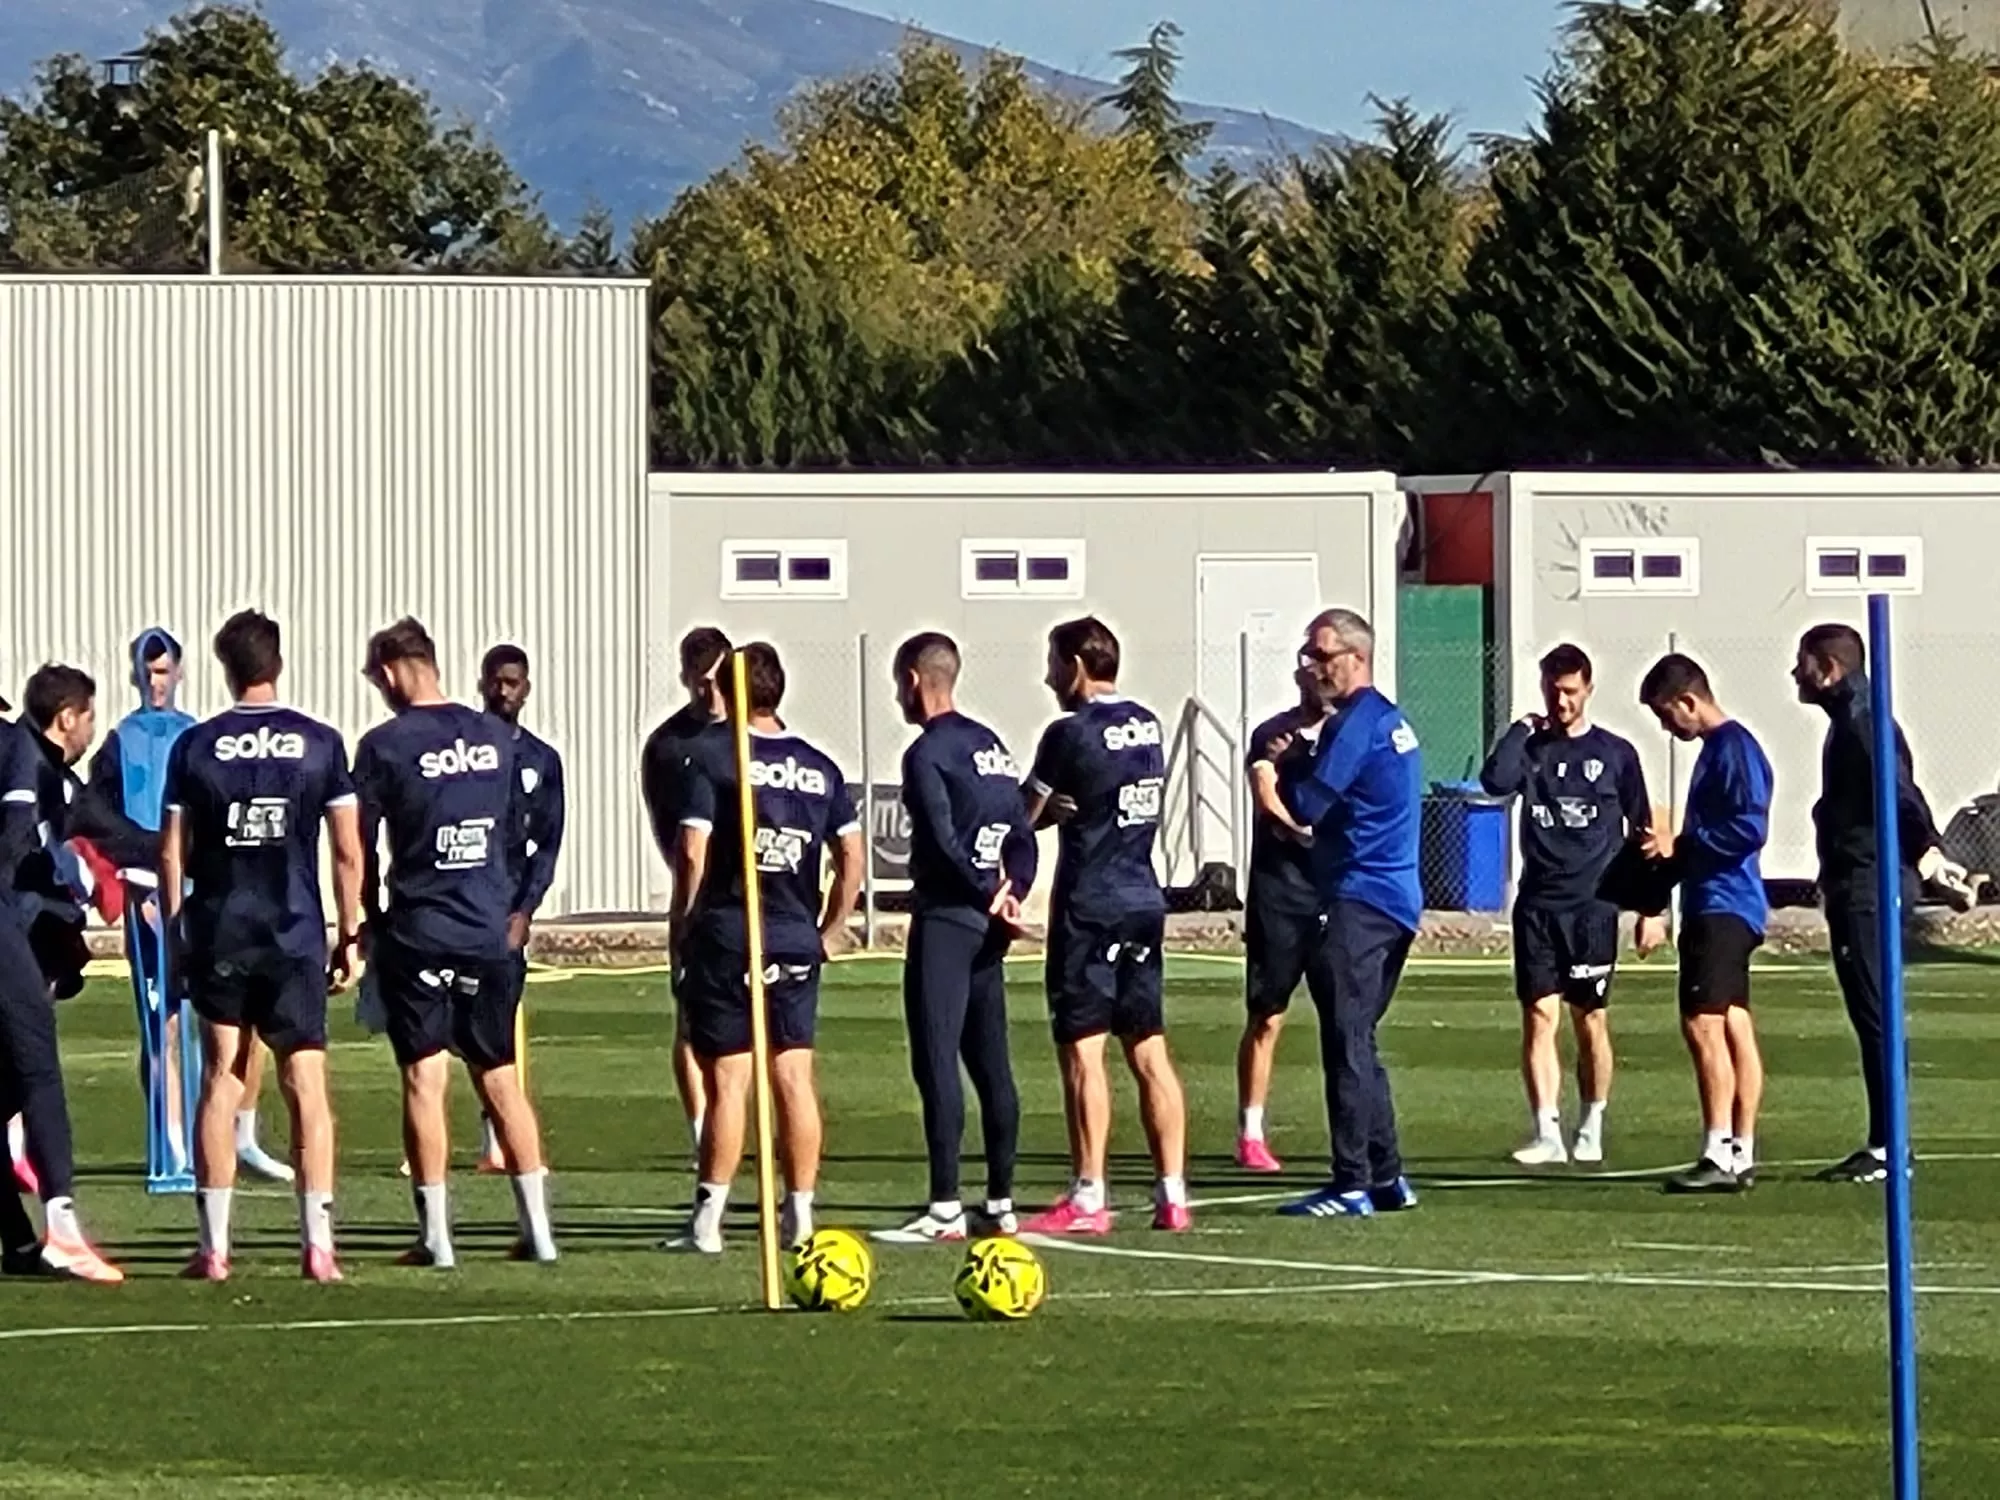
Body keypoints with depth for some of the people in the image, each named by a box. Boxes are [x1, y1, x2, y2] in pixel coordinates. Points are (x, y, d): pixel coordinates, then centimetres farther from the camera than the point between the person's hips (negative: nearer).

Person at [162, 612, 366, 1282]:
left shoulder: (194, 747, 0)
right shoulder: (320, 744, 0)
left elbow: (172, 853, 1)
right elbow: (349, 852, 0)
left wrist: (176, 932, 10)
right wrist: (351, 937, 8)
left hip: (218, 936, 1)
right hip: (296, 937, -1)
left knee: (220, 1082, 6)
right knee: (307, 1085, 2)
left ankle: (214, 1246, 4)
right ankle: (318, 1244, -4)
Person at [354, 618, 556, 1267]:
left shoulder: (385, 745, -8)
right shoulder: (495, 737, 6)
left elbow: (360, 848, -4)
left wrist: (370, 922, 9)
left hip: (417, 936, -4)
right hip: (489, 932, 4)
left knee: (424, 1079, -1)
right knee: (500, 1080, 11)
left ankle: (435, 1235, -4)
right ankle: (537, 1229, 9)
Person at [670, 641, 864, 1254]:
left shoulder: (713, 758, -6)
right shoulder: (820, 768, 9)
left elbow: (693, 856, -11)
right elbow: (852, 857, 9)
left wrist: (681, 929, -1)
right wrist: (830, 931, 16)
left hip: (725, 938, -4)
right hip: (797, 942, 4)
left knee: (727, 1080, -3)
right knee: (794, 1077, 7)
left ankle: (708, 1219, -4)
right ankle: (800, 1214, 7)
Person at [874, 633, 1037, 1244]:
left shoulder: (928, 752, -10)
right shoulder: (993, 747, 16)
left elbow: (943, 841, -17)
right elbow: (1022, 835, 14)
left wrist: (991, 894, -8)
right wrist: (1009, 890, 2)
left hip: (944, 917, -8)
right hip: (986, 927, 8)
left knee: (936, 1062, -9)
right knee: (991, 1062, 11)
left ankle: (945, 1208, -12)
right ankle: (1001, 1204, 14)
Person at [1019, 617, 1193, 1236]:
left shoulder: (1071, 734, -11)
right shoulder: (1148, 726, 11)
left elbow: (1025, 814, -5)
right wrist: (1066, 809, 4)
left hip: (1089, 907, -7)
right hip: (1144, 903, 7)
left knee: (1081, 1049, -5)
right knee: (1149, 1051, 9)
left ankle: (1087, 1200, -8)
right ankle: (1172, 1194, 7)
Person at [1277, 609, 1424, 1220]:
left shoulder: (1356, 722, -12)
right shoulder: (1391, 719, 18)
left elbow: (1308, 806, -17)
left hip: (1361, 899, -10)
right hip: (1398, 898, 10)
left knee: (1346, 1042, -9)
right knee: (1357, 1041, 16)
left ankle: (1353, 1184, -10)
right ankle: (1386, 1176, 17)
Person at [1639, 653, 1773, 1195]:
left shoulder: (1734, 748, -13)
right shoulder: (1717, 748, 18)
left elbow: (1749, 828, -22)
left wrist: (1679, 844, -15)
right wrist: (1672, 849, 13)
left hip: (1723, 908, -11)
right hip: (1716, 906, 11)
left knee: (1702, 1024, -16)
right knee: (1734, 1028, 10)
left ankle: (1719, 1155, -20)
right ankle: (1741, 1154, 13)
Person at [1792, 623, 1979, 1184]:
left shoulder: (1860, 723, -12)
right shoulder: (1852, 722, 19)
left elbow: (1899, 791, -23)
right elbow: (1896, 794, 19)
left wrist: (1928, 853, -32)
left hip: (1866, 890, -11)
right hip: (1860, 889, 11)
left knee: (1875, 1016, -9)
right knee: (1873, 1018, 11)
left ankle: (1888, 1149, -9)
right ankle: (1884, 1146, 15)